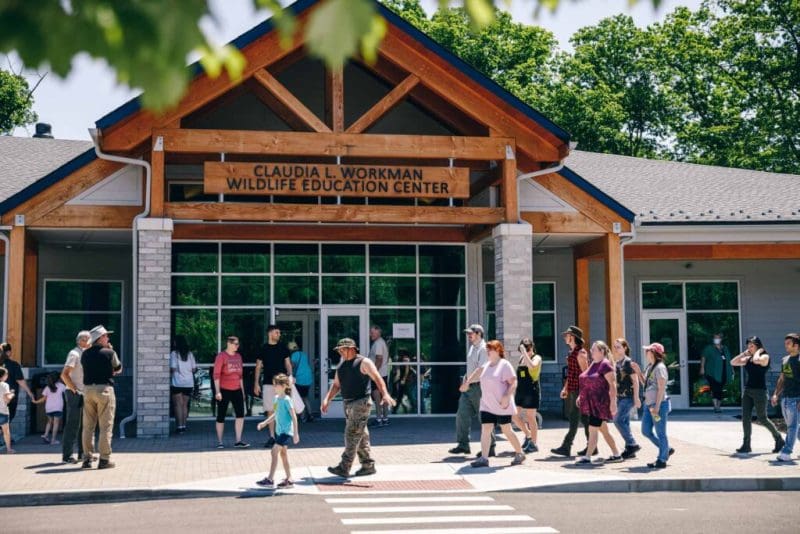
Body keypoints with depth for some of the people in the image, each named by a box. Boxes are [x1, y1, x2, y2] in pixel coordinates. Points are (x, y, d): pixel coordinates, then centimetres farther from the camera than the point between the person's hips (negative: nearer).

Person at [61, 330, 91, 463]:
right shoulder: (74, 354, -12)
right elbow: (64, 374, -20)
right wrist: (74, 390, -17)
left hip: (84, 395, 9)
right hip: (74, 394, -9)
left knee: (84, 425, 11)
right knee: (73, 425, -8)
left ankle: (83, 454, 17)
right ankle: (66, 456, -4)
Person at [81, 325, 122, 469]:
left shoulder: (85, 354, 6)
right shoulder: (109, 353, -7)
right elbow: (118, 369, 9)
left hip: (88, 389, 5)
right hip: (104, 389, -5)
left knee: (88, 426, 10)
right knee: (105, 426, 0)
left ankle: (87, 458, 12)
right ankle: (104, 459, -1)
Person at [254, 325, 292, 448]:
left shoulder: (283, 347, 6)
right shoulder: (263, 349, 3)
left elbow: (288, 363, 8)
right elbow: (258, 366, 6)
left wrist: (290, 377, -8)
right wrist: (256, 383, 0)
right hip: (268, 383, 0)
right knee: (270, 411, 0)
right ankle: (272, 437, 6)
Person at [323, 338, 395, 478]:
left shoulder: (363, 362, -6)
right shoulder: (341, 366, 17)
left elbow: (377, 378, -13)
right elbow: (336, 385, 18)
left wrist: (385, 394, -27)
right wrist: (327, 399, 4)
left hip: (361, 403, -8)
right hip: (348, 404, 8)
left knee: (352, 435, -11)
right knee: (361, 436, 11)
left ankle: (344, 468, -13)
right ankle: (368, 465, 16)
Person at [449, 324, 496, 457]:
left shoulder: (483, 349, -12)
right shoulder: (472, 348, 16)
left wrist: (467, 383, -20)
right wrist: (465, 381, 12)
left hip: (479, 387, -9)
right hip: (469, 387, 9)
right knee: (462, 414, 1)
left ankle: (489, 447, 9)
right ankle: (463, 445, 6)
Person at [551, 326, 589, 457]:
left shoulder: (580, 353, -13)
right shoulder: (572, 353, 16)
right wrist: (565, 388, 20)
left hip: (578, 391, -9)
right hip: (572, 391, 9)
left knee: (574, 419, -7)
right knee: (584, 419, 11)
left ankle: (566, 447, -7)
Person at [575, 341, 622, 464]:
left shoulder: (605, 364, -12)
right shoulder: (593, 364, 15)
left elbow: (612, 384, -17)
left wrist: (613, 402, -23)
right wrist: (581, 396, 18)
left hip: (600, 403, -9)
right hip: (591, 403, 9)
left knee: (593, 429, -9)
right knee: (604, 430, 14)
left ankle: (587, 457, -7)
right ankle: (616, 455, 22)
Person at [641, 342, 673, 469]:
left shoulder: (660, 367, -14)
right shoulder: (650, 366, 12)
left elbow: (661, 389, -18)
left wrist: (657, 406, -21)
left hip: (659, 404, -9)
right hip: (649, 404, 10)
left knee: (660, 433, 0)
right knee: (646, 431, 12)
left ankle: (662, 460, 9)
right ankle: (666, 450, 27)